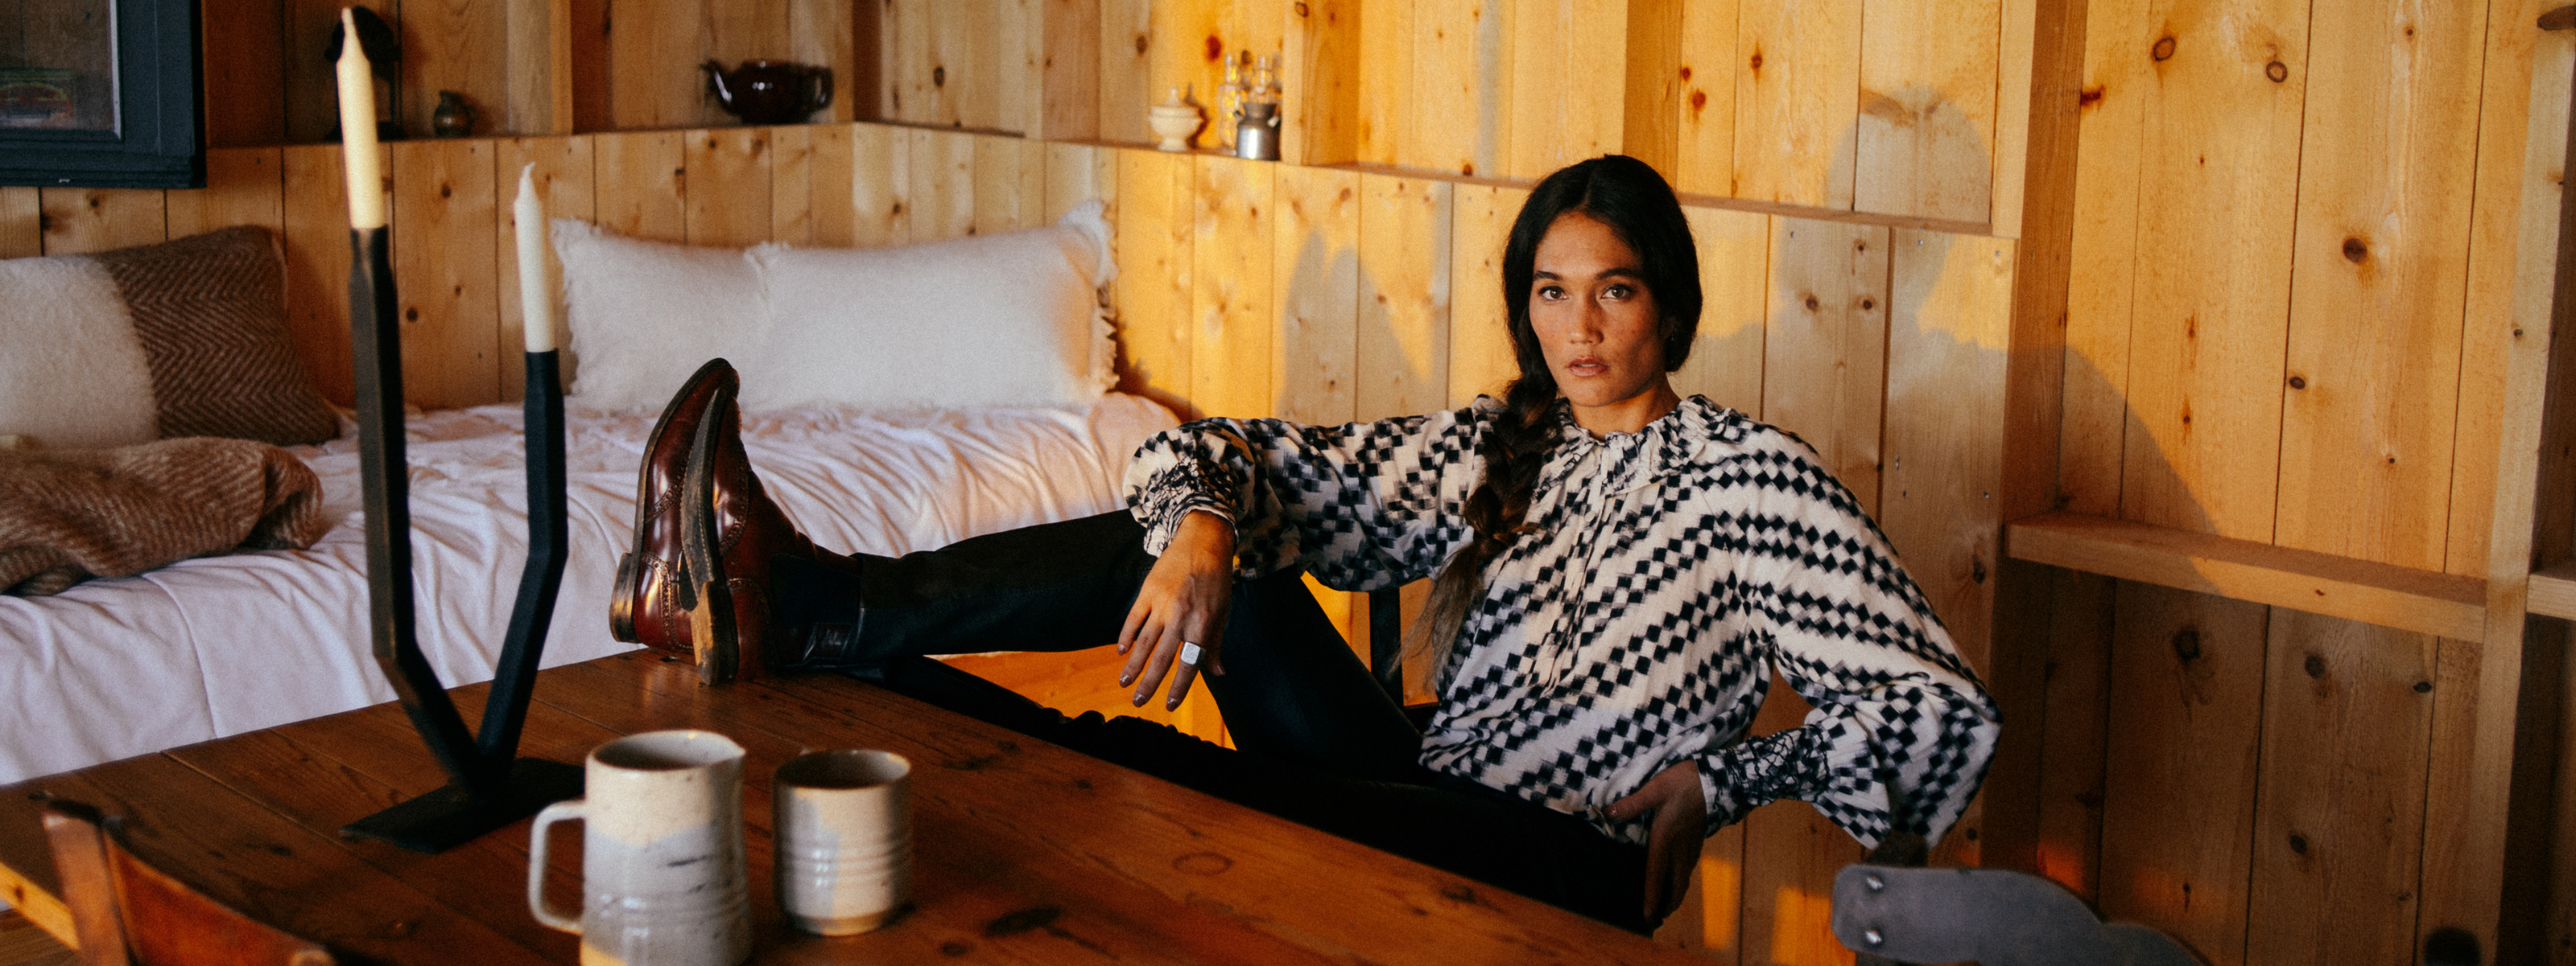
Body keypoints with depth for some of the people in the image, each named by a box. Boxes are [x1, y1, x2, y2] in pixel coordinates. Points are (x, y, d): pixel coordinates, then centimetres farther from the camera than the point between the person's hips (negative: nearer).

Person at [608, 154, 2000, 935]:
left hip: (1568, 875, -6)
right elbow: (1247, 459, 4)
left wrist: (1719, 776, -11)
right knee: (1208, 548, -14)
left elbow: (1938, 710, -10)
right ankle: (779, 612, -20)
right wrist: (1200, 532, -18)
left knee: (1150, 769, -27)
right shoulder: (1494, 449, 11)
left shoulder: (1747, 473, -5)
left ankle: (790, 615, -21)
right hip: (1418, 809, 6)